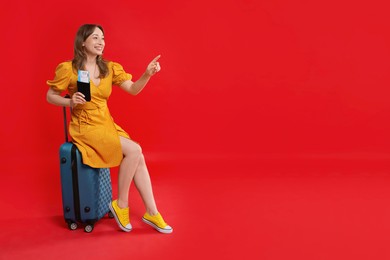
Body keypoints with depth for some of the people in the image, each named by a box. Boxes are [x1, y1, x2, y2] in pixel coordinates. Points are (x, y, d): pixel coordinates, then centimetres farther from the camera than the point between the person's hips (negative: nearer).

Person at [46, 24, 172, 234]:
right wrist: (70, 102, -20)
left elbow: (133, 90, 0)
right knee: (134, 151, -22)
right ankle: (121, 204, -5)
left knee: (138, 157, -14)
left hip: (107, 124, 6)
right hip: (85, 127, -6)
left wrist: (147, 74, -18)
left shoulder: (110, 68, 5)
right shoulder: (68, 69, -9)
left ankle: (151, 213, -3)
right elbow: (50, 96, -1)